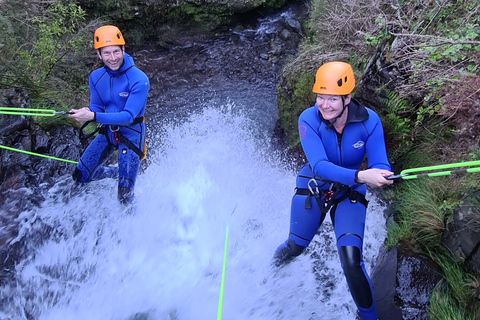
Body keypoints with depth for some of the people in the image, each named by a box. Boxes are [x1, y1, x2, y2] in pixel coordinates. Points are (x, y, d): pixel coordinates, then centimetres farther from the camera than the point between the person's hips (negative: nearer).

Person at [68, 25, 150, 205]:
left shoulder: (139, 80, -24)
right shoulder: (96, 77, -5)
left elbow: (128, 117, -29)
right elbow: (96, 109, -2)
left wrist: (93, 116, -40)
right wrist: (85, 114, -28)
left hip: (130, 133, -5)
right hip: (108, 131, 6)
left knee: (125, 196, -7)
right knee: (80, 176, 11)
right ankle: (115, 173, 39)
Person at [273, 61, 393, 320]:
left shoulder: (369, 121, -21)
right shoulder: (308, 120, -25)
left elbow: (380, 167, -21)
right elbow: (319, 166, -35)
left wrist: (379, 176, -46)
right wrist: (360, 176, -50)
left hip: (350, 194, 0)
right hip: (312, 187, 0)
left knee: (351, 259, -15)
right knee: (296, 246, 14)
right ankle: (274, 264, 53)